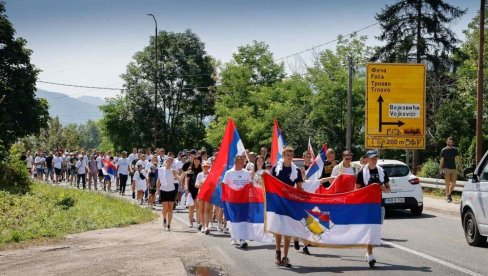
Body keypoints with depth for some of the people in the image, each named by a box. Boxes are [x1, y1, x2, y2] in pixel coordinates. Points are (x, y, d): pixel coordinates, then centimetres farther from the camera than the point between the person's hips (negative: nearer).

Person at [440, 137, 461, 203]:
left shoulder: (455, 150, 9)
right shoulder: (444, 150, 0)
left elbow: (457, 159, 6)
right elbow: (442, 160, -2)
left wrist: (459, 166, -4)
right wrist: (441, 169, -8)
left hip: (453, 169, 4)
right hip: (446, 169, -4)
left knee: (453, 184, 4)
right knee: (447, 184, -3)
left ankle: (449, 194, 26)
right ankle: (447, 197, 4)